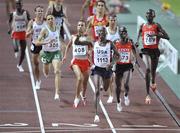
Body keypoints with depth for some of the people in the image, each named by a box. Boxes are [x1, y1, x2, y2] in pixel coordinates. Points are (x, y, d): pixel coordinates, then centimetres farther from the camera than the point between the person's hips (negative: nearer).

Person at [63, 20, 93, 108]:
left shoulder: (87, 37, 0)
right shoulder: (74, 37, 3)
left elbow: (91, 48, 8)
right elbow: (68, 45, 20)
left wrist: (89, 51, -14)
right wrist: (65, 55, 14)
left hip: (85, 61, 1)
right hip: (76, 61, -1)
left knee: (85, 81, 14)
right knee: (79, 78, -24)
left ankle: (83, 95, 45)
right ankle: (77, 98, -10)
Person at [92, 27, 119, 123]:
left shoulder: (110, 44, -7)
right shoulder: (94, 43, -5)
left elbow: (117, 55, -6)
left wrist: (112, 63, -21)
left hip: (107, 68, 2)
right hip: (97, 68, -2)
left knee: (105, 89, 22)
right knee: (97, 91, -15)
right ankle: (96, 114, -17)